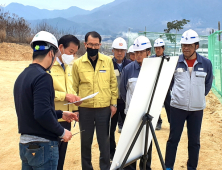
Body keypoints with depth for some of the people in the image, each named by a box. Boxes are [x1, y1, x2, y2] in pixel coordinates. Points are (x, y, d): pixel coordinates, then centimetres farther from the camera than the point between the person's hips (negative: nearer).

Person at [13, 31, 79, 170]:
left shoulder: (22, 76, 9)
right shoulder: (43, 77, -18)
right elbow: (42, 114, -26)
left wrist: (61, 114, 22)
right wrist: (62, 132, -11)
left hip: (25, 143, 8)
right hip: (43, 146, -8)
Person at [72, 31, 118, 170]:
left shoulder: (108, 61, 2)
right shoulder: (78, 63, 0)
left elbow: (113, 83, 5)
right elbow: (74, 87, 2)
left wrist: (114, 103, 3)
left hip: (104, 108, 0)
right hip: (85, 109, 0)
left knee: (104, 141, 8)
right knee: (86, 141, 12)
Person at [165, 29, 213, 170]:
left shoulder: (206, 63, -1)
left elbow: (208, 85, 11)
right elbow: (169, 81, 10)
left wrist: (198, 97, 10)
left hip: (197, 108, 1)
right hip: (178, 107, -1)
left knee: (194, 141, 9)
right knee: (173, 138, 4)